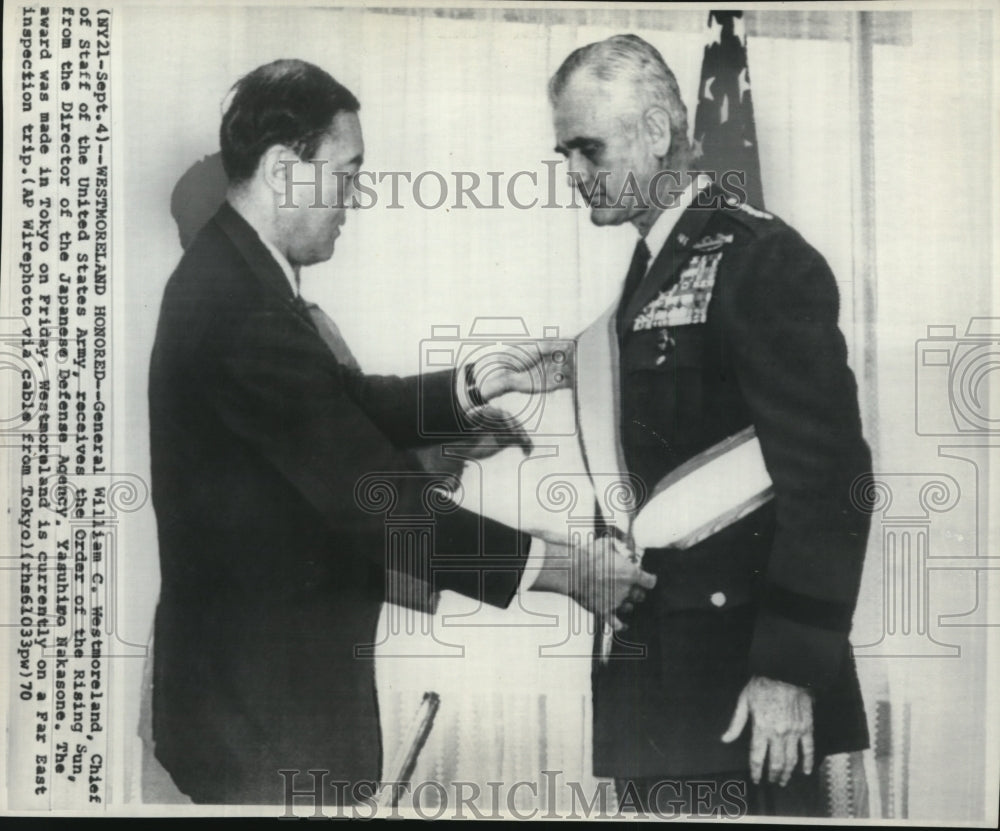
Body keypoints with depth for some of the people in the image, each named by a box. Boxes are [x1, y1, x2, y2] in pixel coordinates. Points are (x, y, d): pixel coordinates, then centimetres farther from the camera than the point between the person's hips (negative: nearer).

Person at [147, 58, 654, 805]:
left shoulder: (232, 274, 4)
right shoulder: (242, 310, -27)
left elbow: (350, 405, 10)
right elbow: (377, 499, -27)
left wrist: (474, 389, -2)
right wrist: (561, 567, -20)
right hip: (264, 702, -10)